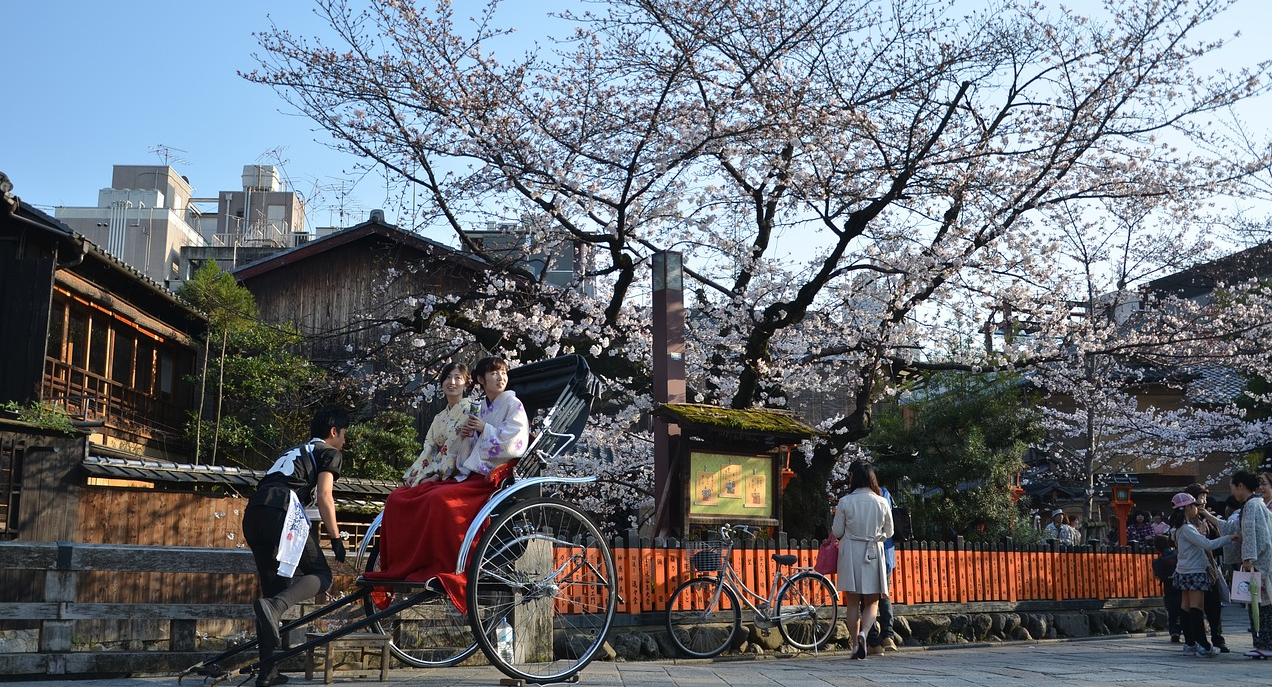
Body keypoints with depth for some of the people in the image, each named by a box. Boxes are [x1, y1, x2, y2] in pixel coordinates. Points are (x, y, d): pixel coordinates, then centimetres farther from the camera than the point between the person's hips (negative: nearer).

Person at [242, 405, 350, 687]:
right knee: (321, 574, 3)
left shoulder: (295, 452, 36)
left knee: (274, 587, 12)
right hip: (283, 512, -7)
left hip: (253, 513, 7)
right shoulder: (330, 453, 13)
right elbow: (323, 496, -1)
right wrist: (336, 538, 2)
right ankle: (273, 607, -26)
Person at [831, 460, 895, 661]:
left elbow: (836, 532, -2)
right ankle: (863, 632, -17)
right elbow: (889, 532, 8)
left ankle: (855, 644, 8)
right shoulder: (882, 503, -3)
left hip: (850, 553, 0)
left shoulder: (845, 502, -8)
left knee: (853, 602, 9)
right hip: (873, 554, 1)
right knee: (872, 601, 8)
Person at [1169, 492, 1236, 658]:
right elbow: (1208, 544, -23)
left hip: (1185, 572, 10)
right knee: (1196, 608, -11)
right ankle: (1203, 646, -14)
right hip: (1194, 572, -10)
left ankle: (1189, 643, 16)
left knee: (1186, 607, 11)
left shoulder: (1182, 527, 14)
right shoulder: (1187, 529, -17)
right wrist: (1229, 537, -13)